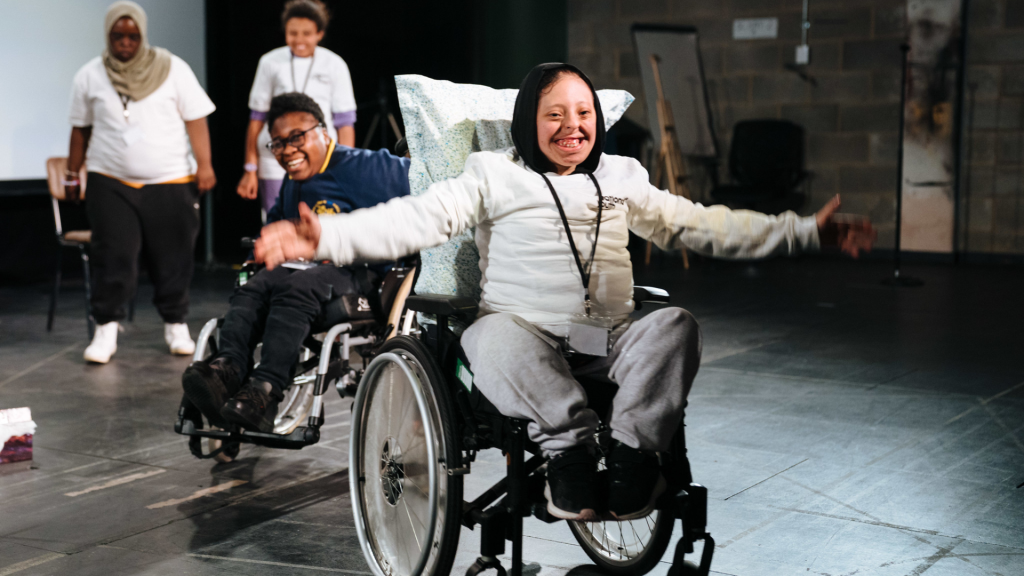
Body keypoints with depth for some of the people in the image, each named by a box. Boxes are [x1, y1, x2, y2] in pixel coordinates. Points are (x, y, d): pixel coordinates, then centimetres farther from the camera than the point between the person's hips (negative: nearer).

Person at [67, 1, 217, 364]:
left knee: (173, 259, 3)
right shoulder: (90, 76, 7)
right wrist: (72, 174, 13)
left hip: (170, 182, 0)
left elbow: (196, 119, 0)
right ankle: (106, 330, 3)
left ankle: (176, 326, 17)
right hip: (111, 183, 1)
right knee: (112, 258, -5)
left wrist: (204, 165, -8)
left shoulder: (172, 69, 2)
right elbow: (81, 129, 13)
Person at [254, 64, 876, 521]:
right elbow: (418, 218, 0)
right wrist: (326, 237, -17)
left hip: (611, 344, 3)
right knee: (496, 334, -36)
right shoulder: (495, 175, 11)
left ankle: (631, 457, -35)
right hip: (528, 337, -3)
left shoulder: (623, 179, 22)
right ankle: (572, 448, -36)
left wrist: (807, 231, 18)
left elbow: (700, 225, 22)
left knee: (676, 324, -26)